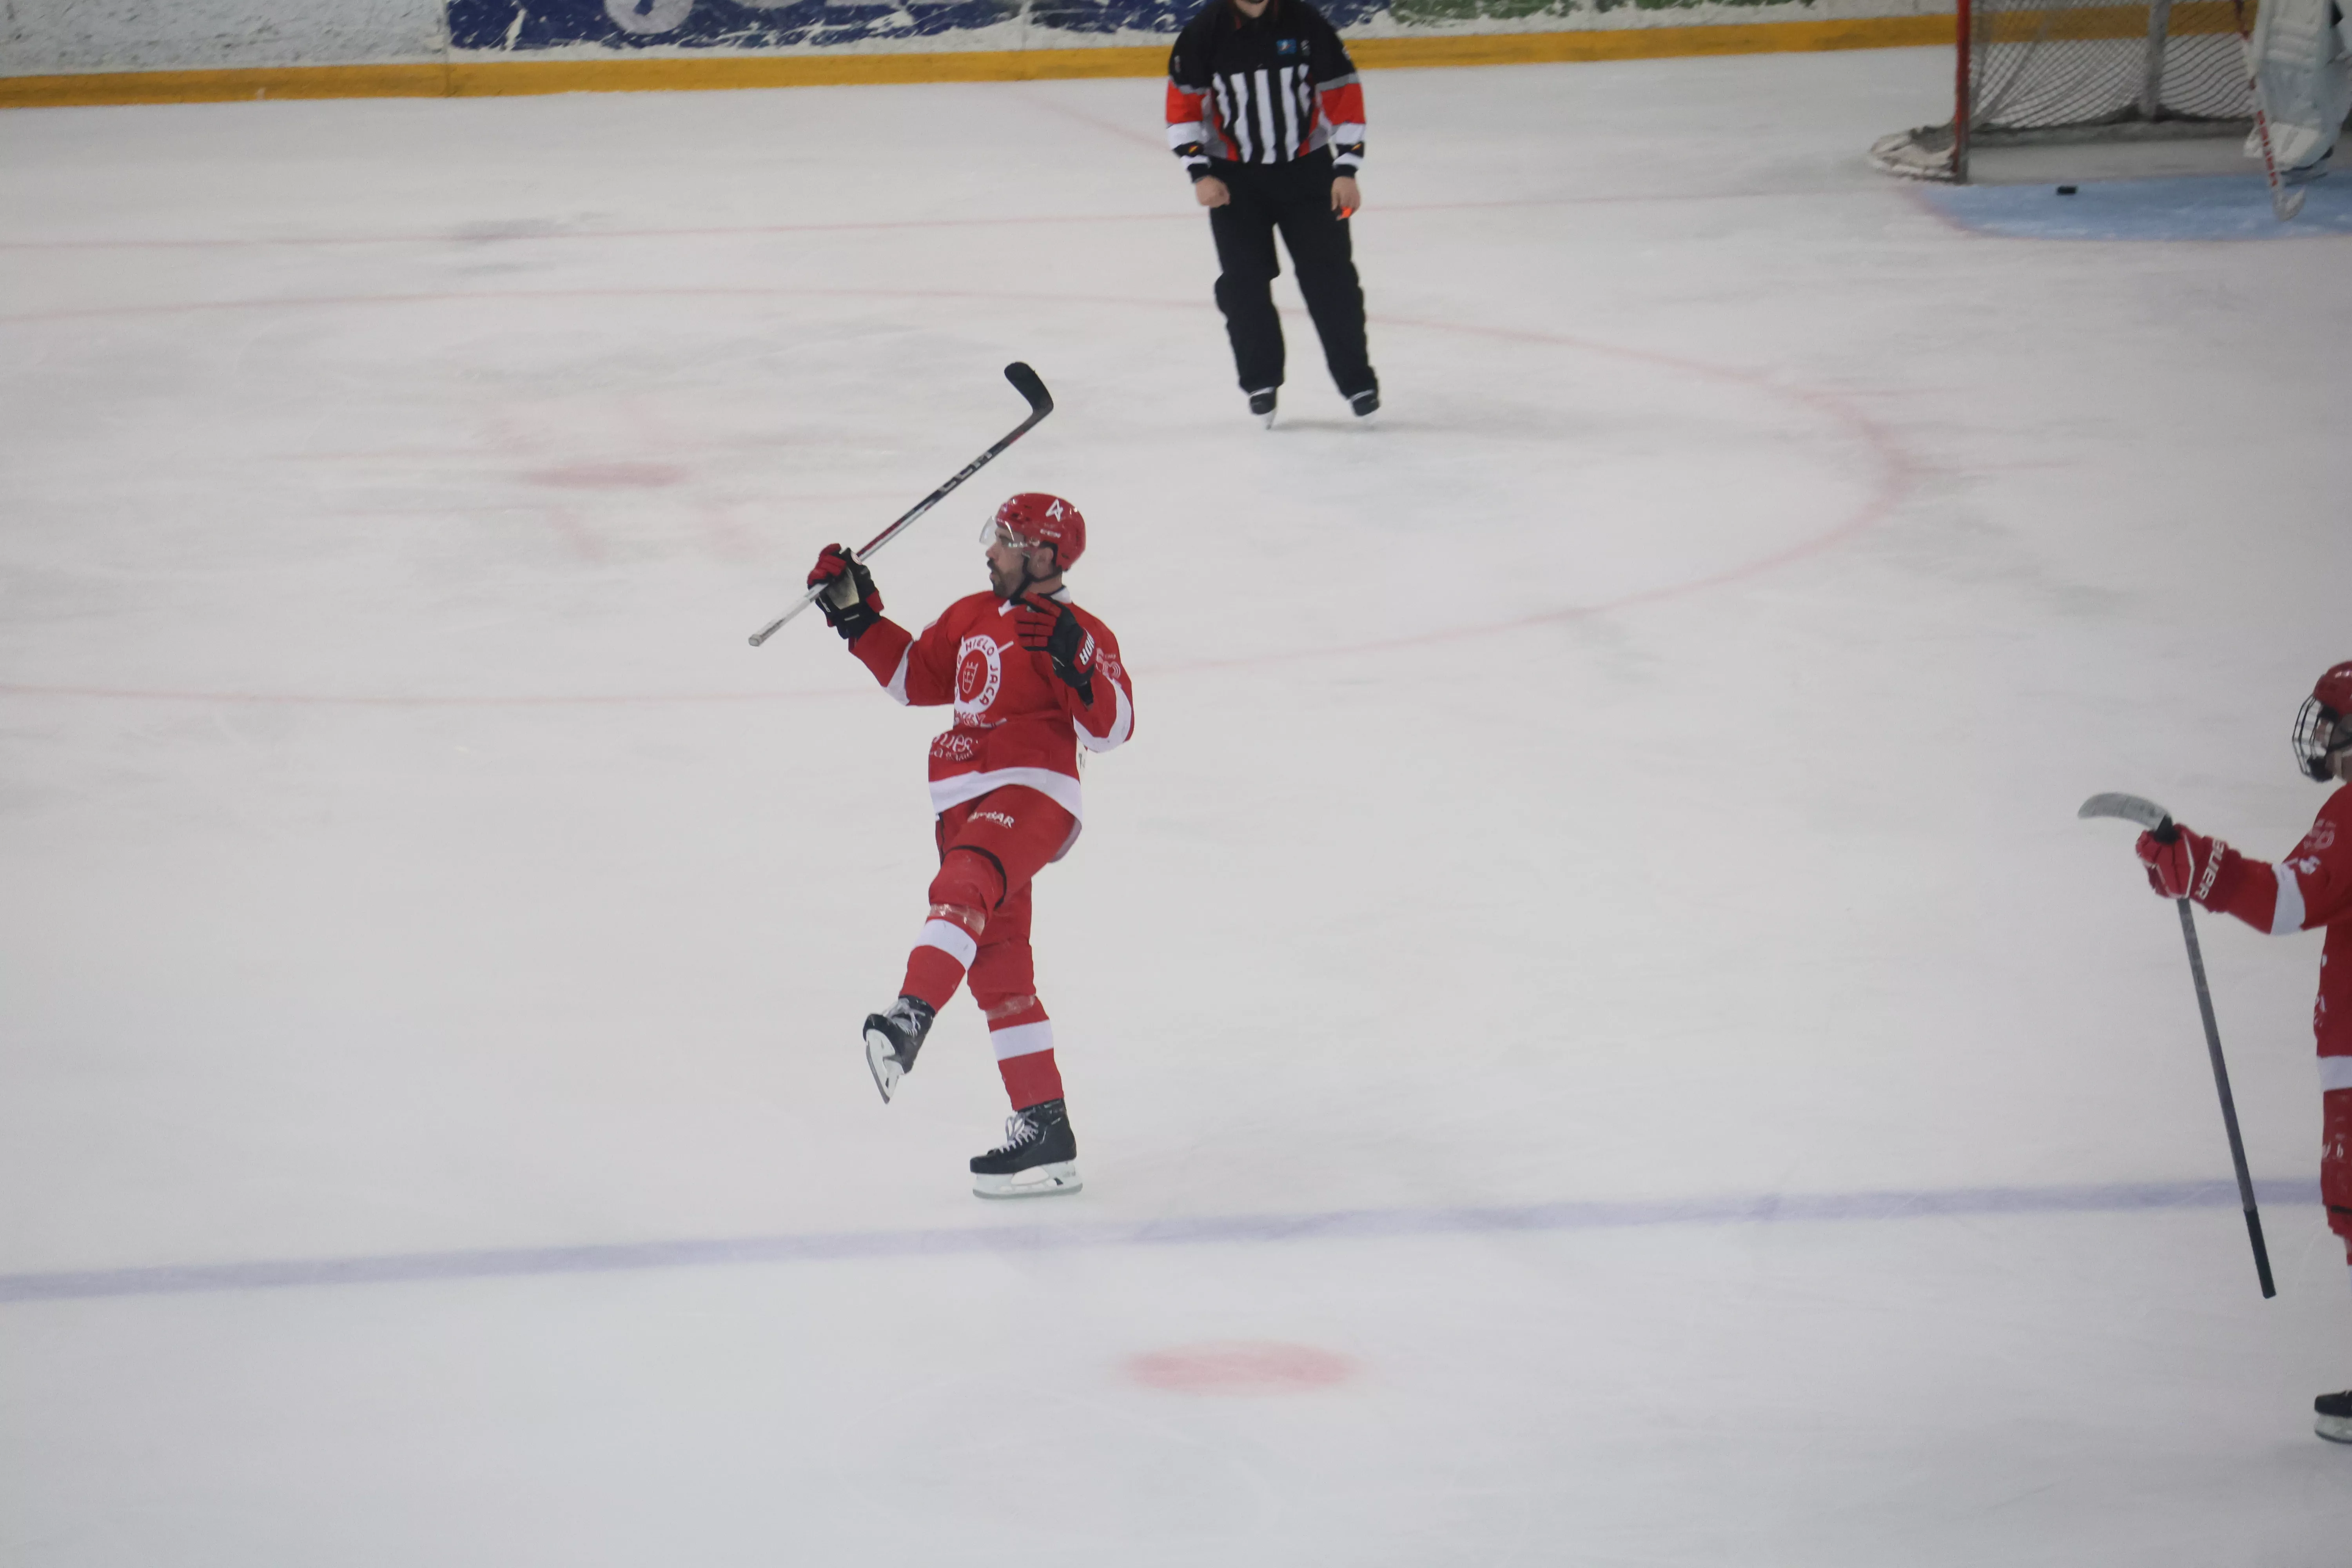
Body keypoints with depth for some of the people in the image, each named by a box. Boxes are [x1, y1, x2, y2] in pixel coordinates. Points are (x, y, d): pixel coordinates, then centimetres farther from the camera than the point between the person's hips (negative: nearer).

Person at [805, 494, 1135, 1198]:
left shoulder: (1079, 635, -3)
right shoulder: (971, 617, 19)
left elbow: (1111, 728, -10)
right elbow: (916, 677, 26)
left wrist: (1074, 663, -24)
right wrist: (857, 613, 18)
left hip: (1032, 795, -8)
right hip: (966, 805, 8)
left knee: (964, 885, -36)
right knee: (998, 969, 6)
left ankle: (912, 1015, -60)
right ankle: (1044, 1134, 9)